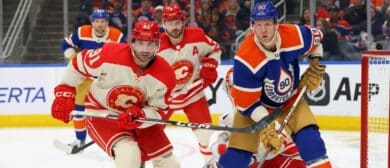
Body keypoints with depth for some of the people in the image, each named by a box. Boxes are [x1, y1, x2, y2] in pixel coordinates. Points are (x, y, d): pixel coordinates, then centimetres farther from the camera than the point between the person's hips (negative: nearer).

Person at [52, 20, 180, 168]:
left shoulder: (165, 75, -18)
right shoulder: (110, 54, -26)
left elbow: (158, 111, -11)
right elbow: (78, 63, -9)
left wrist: (139, 116, -31)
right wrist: (64, 93, -8)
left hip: (140, 116, 4)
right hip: (101, 112, -4)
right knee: (129, 154, -29)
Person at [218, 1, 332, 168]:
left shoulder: (294, 36, -24)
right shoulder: (245, 58, -32)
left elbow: (316, 37, 3)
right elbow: (246, 102, -24)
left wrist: (315, 66, -1)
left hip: (290, 100, 3)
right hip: (253, 105, -3)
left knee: (310, 140, -15)